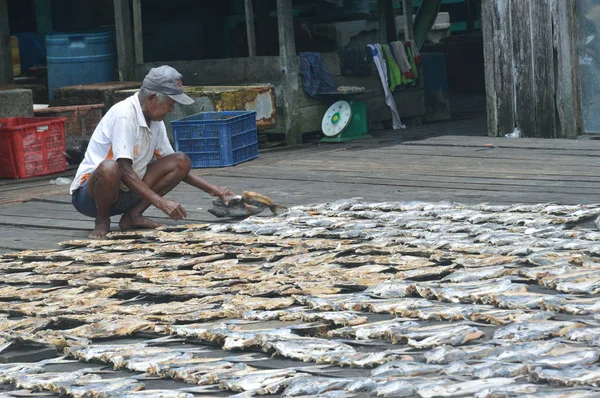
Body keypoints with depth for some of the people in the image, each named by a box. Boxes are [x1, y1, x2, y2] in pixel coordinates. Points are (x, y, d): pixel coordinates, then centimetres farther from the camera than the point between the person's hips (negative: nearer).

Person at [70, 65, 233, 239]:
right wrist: (161, 202, -31)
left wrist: (212, 189, 9)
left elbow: (172, 165, 17)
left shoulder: (155, 121, 6)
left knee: (182, 162, -4)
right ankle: (102, 222, -13)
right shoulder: (124, 115, -21)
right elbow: (124, 170, -27)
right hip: (89, 192, -8)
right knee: (109, 168, -42)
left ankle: (133, 215, -5)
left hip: (126, 193, 8)